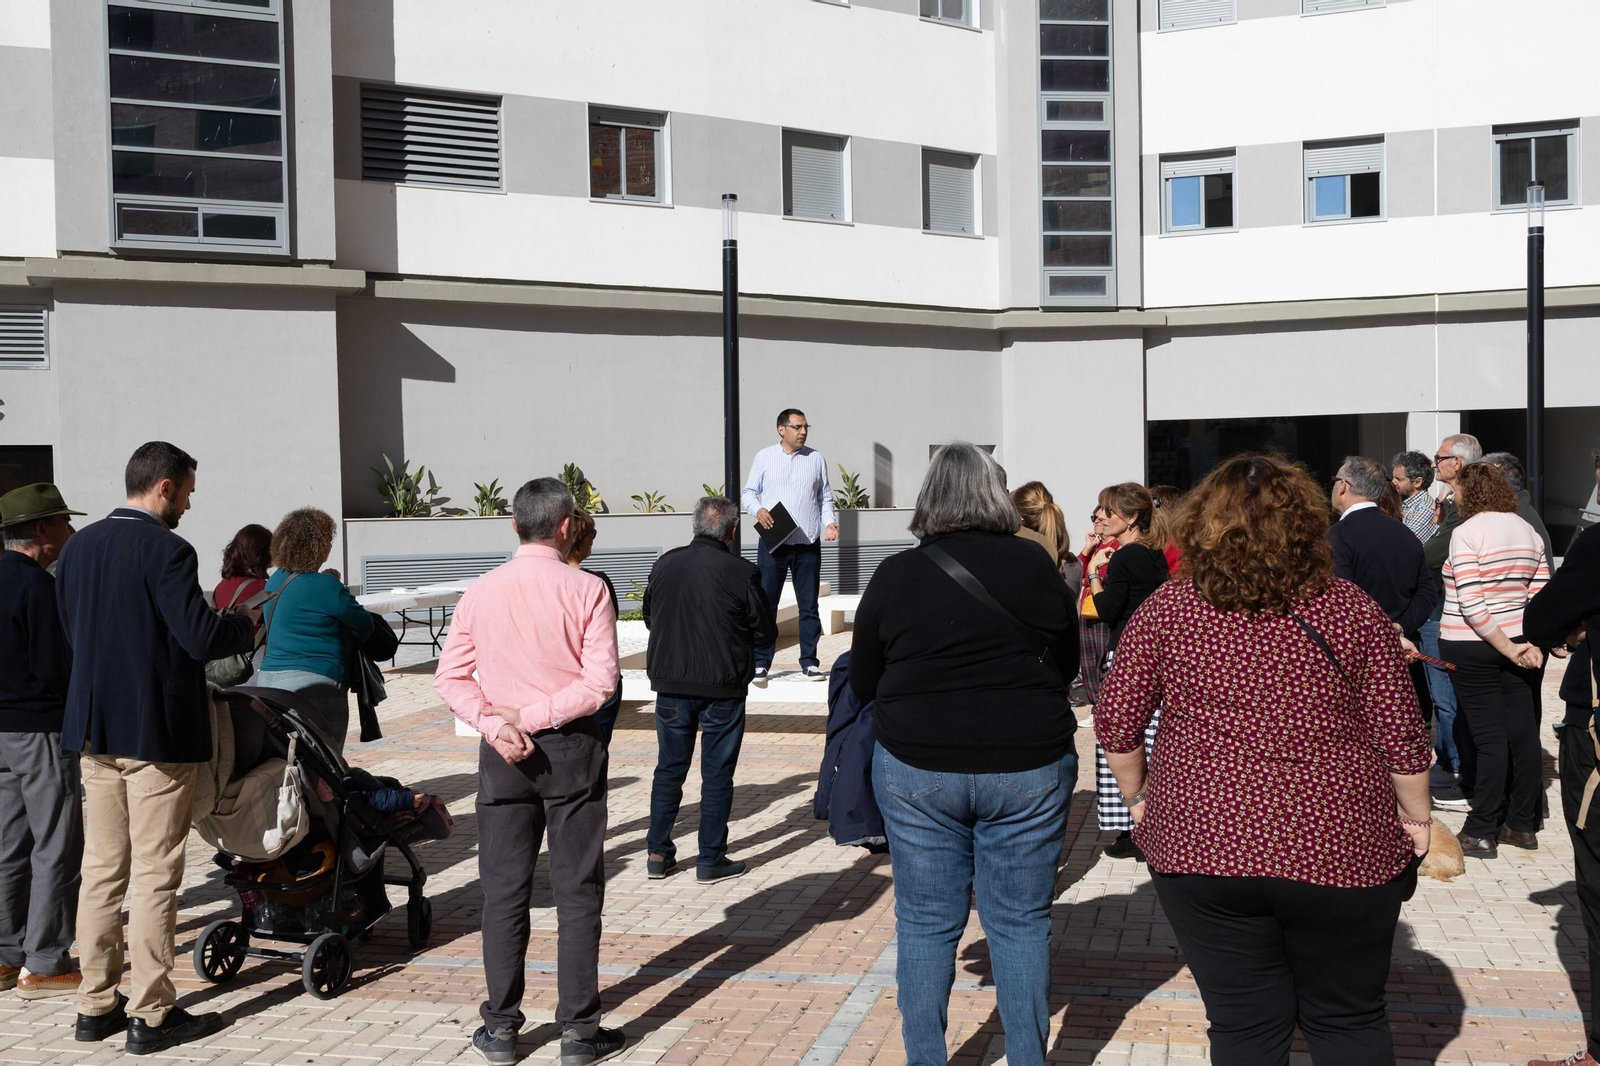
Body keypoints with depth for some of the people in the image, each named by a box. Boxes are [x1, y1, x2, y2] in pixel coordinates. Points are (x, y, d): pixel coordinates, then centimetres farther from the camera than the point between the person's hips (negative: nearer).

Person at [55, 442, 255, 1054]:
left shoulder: (79, 546, 8)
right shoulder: (167, 551, -16)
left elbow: (71, 630, 15)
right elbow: (202, 638, -20)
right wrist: (247, 625, -1)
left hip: (95, 728, 7)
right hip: (158, 731, -7)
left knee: (101, 869, 14)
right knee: (154, 875, 0)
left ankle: (96, 1004, 22)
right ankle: (151, 1015, 6)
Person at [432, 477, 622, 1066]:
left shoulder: (481, 591, 1)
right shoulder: (587, 590, -8)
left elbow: (451, 677, -1)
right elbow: (600, 682, -15)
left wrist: (497, 725, -9)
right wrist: (531, 718, -11)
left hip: (502, 753, 3)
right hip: (572, 749, -2)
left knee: (503, 890, 11)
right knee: (577, 890, 6)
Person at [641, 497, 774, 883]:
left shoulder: (665, 565, -1)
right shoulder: (742, 572, -13)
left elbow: (649, 617, 13)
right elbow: (765, 633, -5)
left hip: (670, 685, 4)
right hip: (722, 687, -3)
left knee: (669, 768, 15)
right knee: (717, 775, 6)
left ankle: (658, 854, 20)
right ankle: (711, 860, 11)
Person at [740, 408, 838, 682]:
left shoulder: (816, 459, 8)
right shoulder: (764, 457, 4)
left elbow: (825, 497, 11)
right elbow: (748, 492, 7)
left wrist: (829, 522, -5)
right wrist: (757, 510, -13)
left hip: (808, 544, 1)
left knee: (809, 605, 6)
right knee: (766, 603, 2)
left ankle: (809, 662, 14)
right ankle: (760, 663, 9)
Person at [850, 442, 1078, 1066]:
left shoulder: (895, 576, -5)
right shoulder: (1034, 565, -3)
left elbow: (862, 684, 4)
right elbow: (1067, 664, 9)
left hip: (917, 769, 0)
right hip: (1030, 766, 1)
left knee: (925, 925, 11)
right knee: (1021, 924, 11)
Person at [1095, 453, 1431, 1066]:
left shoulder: (1167, 609, -3)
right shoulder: (1352, 611, -3)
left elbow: (1115, 723, -1)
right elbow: (1401, 735, -1)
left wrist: (1138, 795, 14)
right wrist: (1415, 816, 13)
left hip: (1202, 847, 0)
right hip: (1339, 850, 0)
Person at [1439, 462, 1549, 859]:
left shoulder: (1466, 532, -11)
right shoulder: (1527, 531, 9)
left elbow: (1470, 605, -18)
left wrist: (1507, 648, -13)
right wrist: (1531, 643, -5)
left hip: (1473, 649, -6)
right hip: (1521, 647, 6)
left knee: (1489, 737, -3)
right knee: (1523, 732, 10)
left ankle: (1482, 832, 3)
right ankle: (1523, 825, 19)